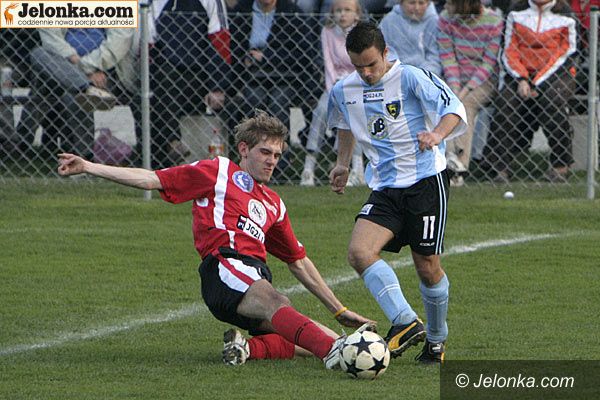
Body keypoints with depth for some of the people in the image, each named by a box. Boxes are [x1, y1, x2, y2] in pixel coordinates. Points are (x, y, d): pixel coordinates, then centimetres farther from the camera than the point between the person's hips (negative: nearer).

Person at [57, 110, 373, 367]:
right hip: (225, 266, -7)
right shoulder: (218, 172, 16)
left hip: (257, 281, 7)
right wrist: (87, 167, 6)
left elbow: (299, 262, 36)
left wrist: (340, 311, 33)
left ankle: (248, 347, -29)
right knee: (273, 301, -38)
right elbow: (152, 180, 13)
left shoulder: (273, 203, 32)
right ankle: (332, 351, -62)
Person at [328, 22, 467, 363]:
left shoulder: (411, 78, -11)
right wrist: (343, 163, 22)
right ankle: (406, 322, -25)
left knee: (428, 267, 0)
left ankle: (436, 339, 23)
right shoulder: (344, 91, 5)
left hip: (426, 181, -4)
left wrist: (437, 134, -38)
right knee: (359, 251, -21)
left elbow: (454, 107, -19)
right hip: (384, 188, 4)